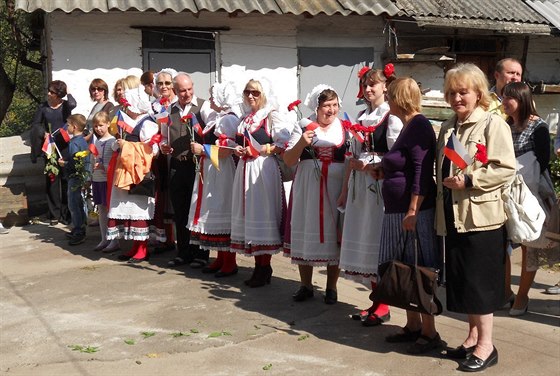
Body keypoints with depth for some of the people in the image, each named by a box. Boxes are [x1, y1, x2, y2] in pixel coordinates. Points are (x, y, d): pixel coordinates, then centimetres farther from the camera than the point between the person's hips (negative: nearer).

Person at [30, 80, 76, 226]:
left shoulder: (65, 105, 0)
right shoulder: (43, 107, 6)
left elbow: (72, 104, -24)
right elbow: (35, 124, 10)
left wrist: (68, 93, -6)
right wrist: (43, 133, -8)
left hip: (65, 148, -2)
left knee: (66, 180, -1)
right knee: (52, 180, 2)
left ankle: (66, 213, 8)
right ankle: (54, 213, 9)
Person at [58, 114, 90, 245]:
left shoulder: (74, 143, -19)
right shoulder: (83, 140, 11)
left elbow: (75, 163, -25)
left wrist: (64, 164, -10)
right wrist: (65, 159, 10)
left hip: (75, 177, -10)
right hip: (83, 176, 10)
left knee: (73, 205, -5)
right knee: (80, 204, 16)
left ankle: (79, 233, -3)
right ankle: (80, 229, 25)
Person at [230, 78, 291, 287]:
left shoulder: (272, 115, -5)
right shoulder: (246, 117, 17)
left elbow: (284, 143, -14)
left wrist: (263, 150, -16)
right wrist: (239, 150, 6)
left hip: (264, 169, -8)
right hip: (245, 168, 8)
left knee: (262, 214, -5)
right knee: (249, 215, 8)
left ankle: (265, 268, 4)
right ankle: (259, 266, 17)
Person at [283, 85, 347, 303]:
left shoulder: (345, 128, 6)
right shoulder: (304, 127, 4)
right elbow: (288, 160, 2)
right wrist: (301, 143, -15)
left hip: (336, 188, 0)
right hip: (308, 189, 0)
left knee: (334, 235, 3)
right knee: (306, 232, 5)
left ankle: (331, 288, 17)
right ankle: (305, 285, 20)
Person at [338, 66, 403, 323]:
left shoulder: (392, 117, -5)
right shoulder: (361, 116, 16)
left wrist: (368, 165, -12)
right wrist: (345, 188, 16)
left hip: (381, 185, -7)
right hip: (360, 186, 7)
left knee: (378, 240, -5)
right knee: (363, 240, 7)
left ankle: (382, 306, 6)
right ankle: (376, 300, 19)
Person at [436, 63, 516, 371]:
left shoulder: (493, 124, -7)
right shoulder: (448, 127, 17)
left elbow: (506, 169, -15)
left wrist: (469, 180, -20)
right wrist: (445, 185, 11)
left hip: (481, 216, -7)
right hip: (453, 216, 7)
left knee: (480, 281, -2)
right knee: (460, 280, 12)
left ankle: (486, 344, 9)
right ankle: (473, 335, 26)